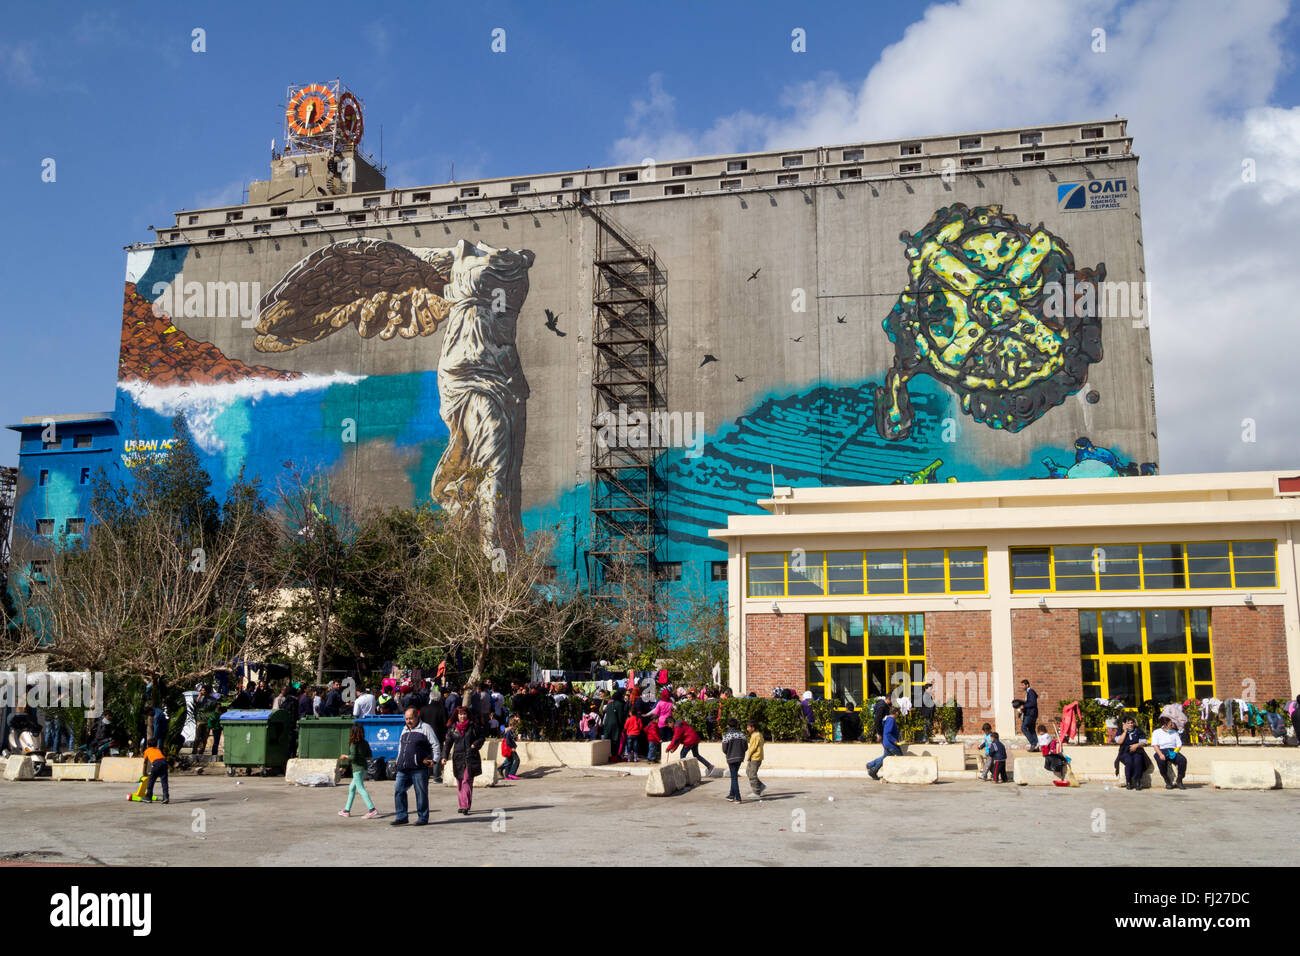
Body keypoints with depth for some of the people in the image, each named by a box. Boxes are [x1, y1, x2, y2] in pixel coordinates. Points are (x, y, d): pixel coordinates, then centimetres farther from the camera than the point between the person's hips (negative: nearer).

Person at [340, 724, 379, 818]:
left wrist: (345, 756, -2)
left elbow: (353, 756, -19)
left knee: (361, 789, -8)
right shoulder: (365, 743, 6)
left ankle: (372, 809, -17)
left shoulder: (353, 743, -13)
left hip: (357, 768, -8)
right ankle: (347, 810, 24)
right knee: (351, 788, 18)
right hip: (364, 768, 8)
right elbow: (369, 756, 8)